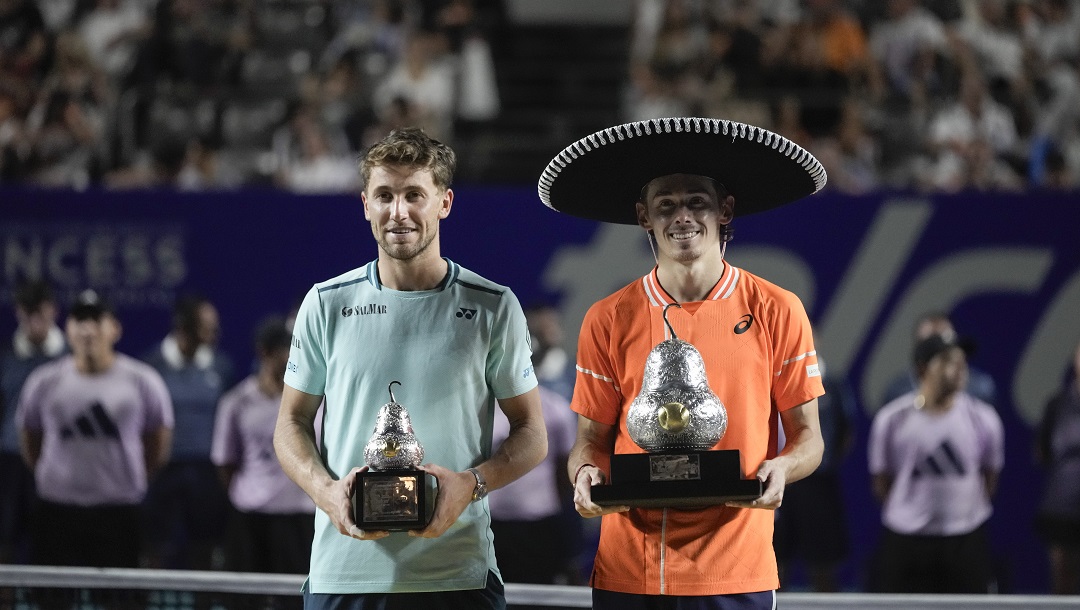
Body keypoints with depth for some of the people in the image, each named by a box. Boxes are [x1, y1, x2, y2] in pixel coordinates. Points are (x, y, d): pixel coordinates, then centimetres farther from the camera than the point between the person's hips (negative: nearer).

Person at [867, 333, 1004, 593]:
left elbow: (990, 476, 9)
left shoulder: (983, 418, -5)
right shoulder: (892, 419, -7)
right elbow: (882, 481, 3)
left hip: (966, 541, 1)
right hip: (904, 540, -1)